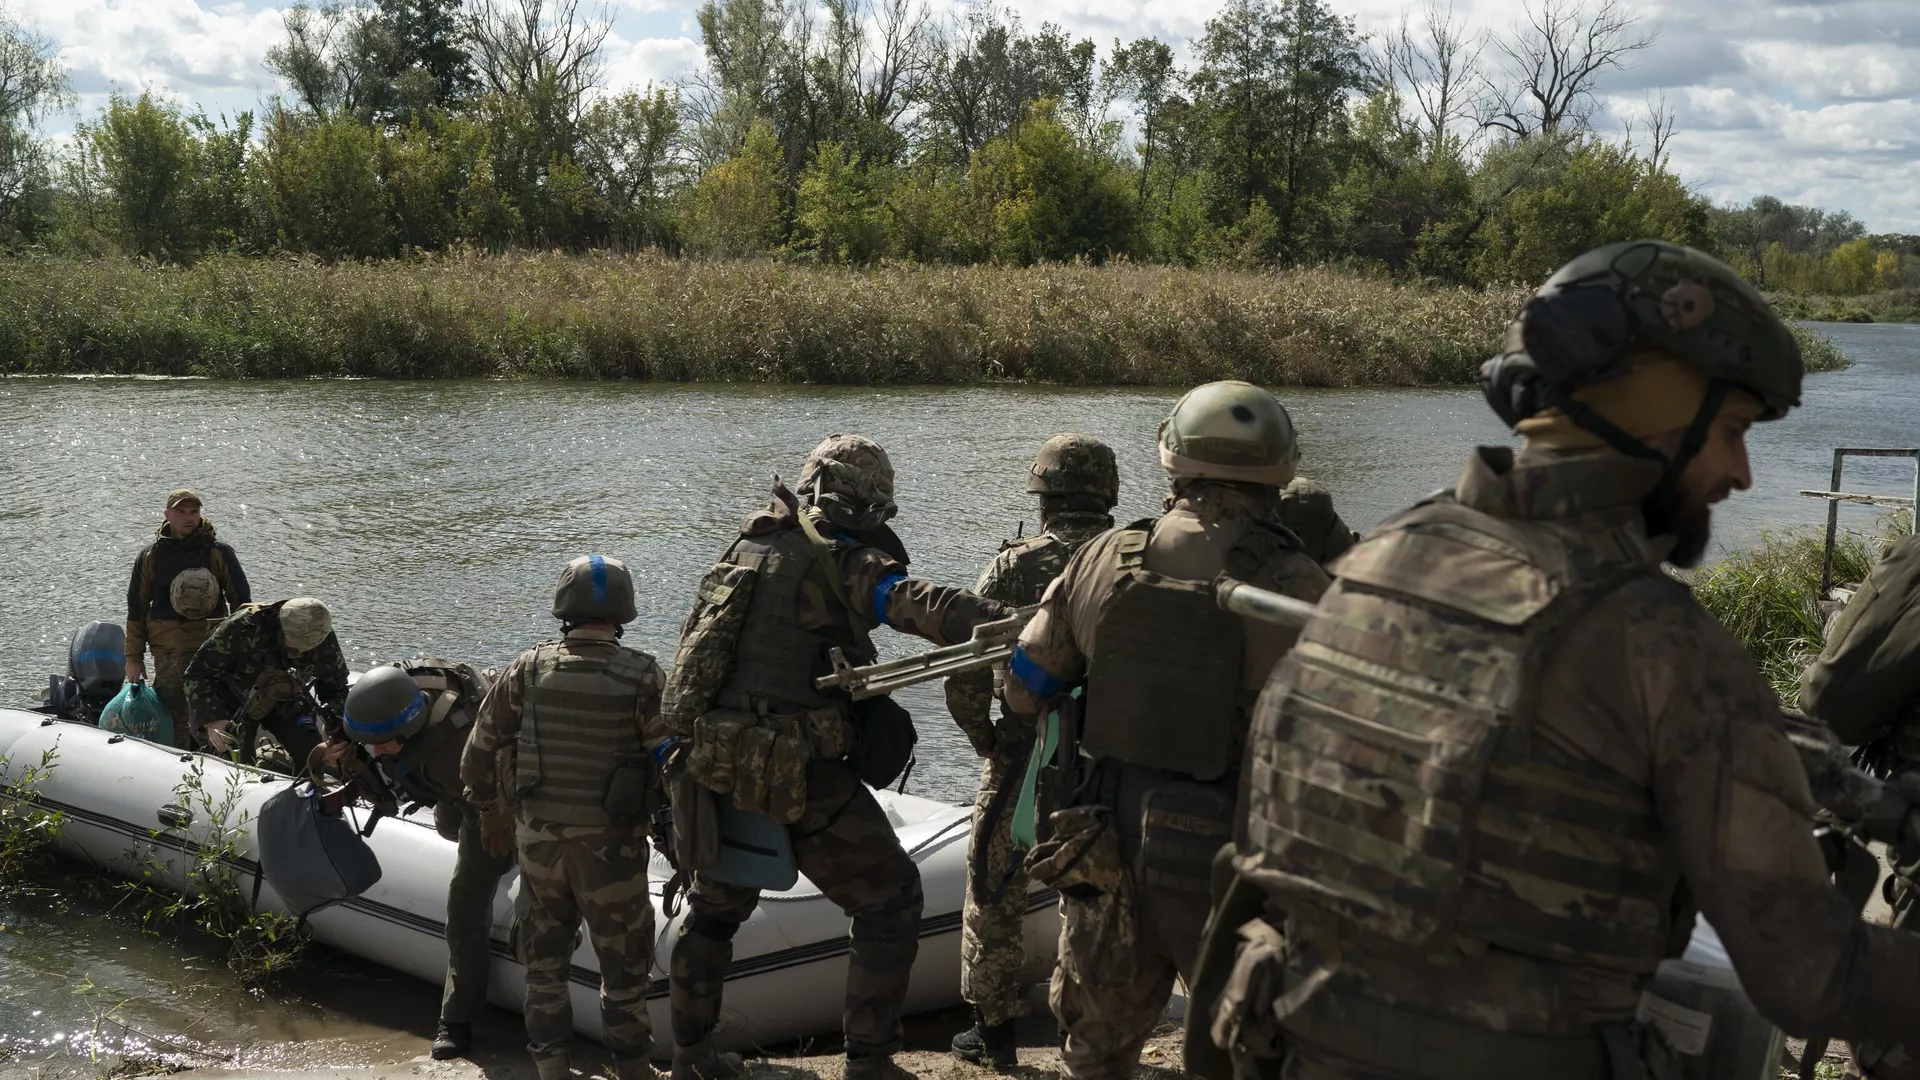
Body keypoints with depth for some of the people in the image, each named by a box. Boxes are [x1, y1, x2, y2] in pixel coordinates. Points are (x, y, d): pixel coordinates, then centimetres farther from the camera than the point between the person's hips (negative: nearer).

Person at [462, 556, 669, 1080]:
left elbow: (480, 751, 2)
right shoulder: (642, 677, -14)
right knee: (623, 963, 13)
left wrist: (491, 813, 18)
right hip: (610, 845, -3)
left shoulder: (528, 669, -6)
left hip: (536, 838, 3)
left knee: (545, 958, 20)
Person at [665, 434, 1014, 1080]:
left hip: (715, 769, 7)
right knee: (889, 901, 8)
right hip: (803, 780, -7)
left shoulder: (745, 548, 11)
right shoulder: (847, 565, -9)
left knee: (715, 905, 26)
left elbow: (688, 661, 18)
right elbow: (927, 608, -28)